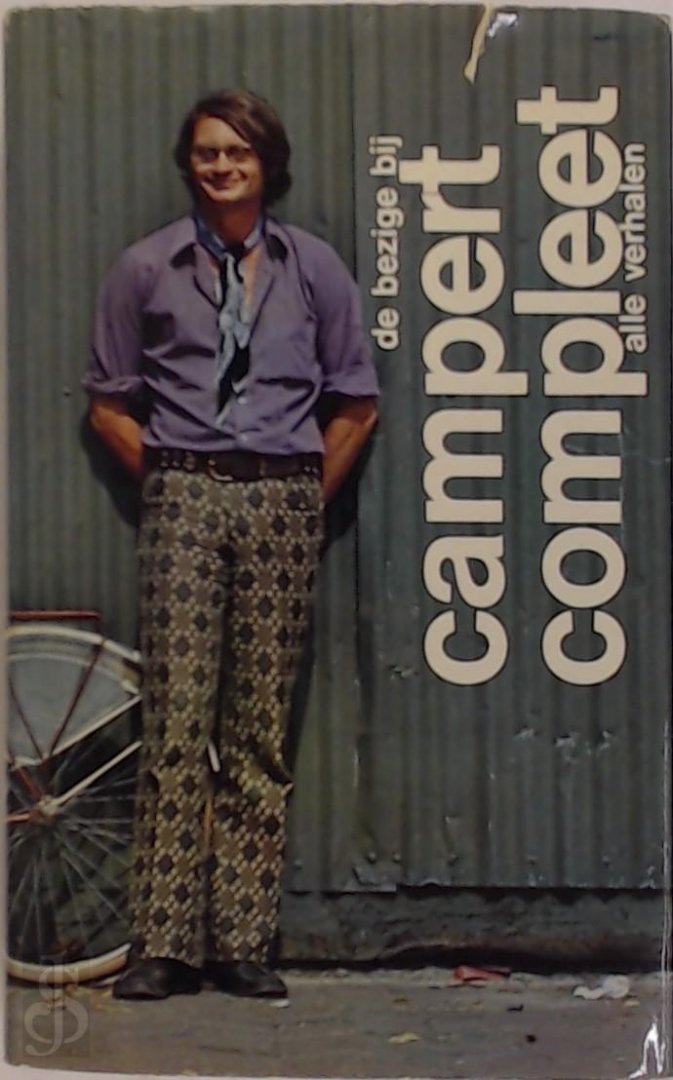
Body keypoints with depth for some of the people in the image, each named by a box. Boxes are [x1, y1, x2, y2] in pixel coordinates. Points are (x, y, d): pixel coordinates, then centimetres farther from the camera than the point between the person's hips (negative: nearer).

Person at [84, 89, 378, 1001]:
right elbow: (109, 402, 12)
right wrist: (170, 480, 5)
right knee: (178, 719, -6)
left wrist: (307, 499, 7)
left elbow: (355, 404, 12)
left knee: (260, 725, 1)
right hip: (184, 499, -1)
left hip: (283, 502, 1)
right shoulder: (147, 268, 8)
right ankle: (163, 942, -2)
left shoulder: (314, 267, 9)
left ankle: (245, 942, 7)